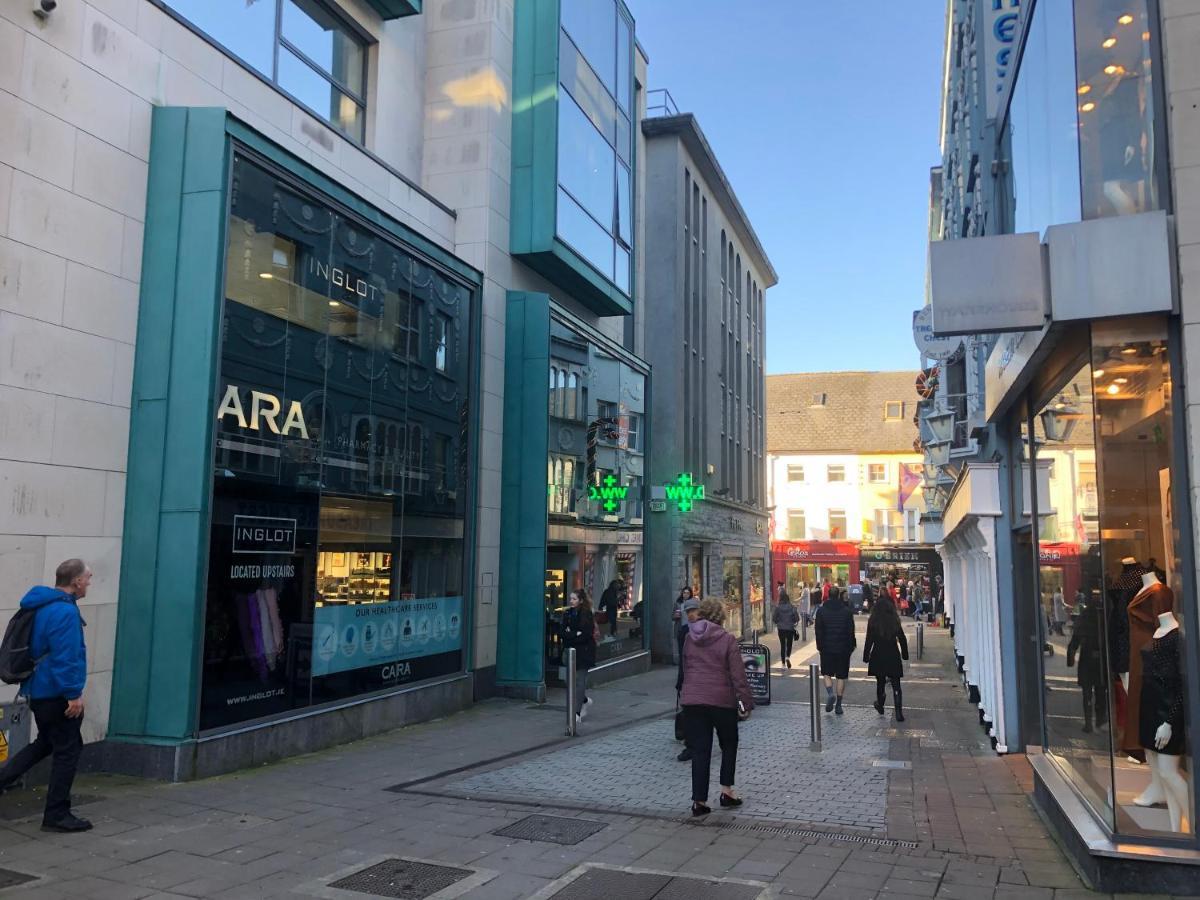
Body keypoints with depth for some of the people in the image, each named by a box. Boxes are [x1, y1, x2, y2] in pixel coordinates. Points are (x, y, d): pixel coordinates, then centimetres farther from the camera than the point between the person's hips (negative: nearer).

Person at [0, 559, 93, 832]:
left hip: (39, 690, 10)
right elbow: (65, 658, -25)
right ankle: (57, 815, 9)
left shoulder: (42, 606, 10)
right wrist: (74, 694, -21)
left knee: (45, 743, 25)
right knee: (67, 751, 2)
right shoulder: (65, 611, -22)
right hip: (57, 695, -10)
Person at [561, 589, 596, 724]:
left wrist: (571, 635, -10)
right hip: (571, 652, 6)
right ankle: (585, 700, 34)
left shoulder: (587, 615, -7)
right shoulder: (567, 614, 9)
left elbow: (587, 635, -15)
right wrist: (577, 634, -15)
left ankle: (577, 713, -8)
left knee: (579, 681, -9)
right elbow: (564, 633, 1)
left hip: (584, 652, -6)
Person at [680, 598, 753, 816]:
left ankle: (699, 800, 4)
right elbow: (738, 675, -9)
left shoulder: (689, 639, 6)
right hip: (722, 700, -3)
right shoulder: (727, 639, -7)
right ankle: (726, 790, 16)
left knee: (699, 750, 6)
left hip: (692, 700, 3)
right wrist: (746, 702, -4)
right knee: (729, 744, 19)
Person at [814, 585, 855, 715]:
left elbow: (818, 631, -2)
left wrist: (819, 646, 5)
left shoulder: (821, 611, -2)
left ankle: (830, 693, -12)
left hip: (827, 647, 0)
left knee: (827, 673, 13)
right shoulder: (847, 611, -3)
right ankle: (838, 704, 9)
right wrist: (851, 646, 7)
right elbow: (851, 631, -2)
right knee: (841, 676, 7)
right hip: (843, 648, 0)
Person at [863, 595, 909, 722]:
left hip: (878, 656, -1)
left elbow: (869, 641, -8)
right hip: (893, 656, 1)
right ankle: (899, 712, -6)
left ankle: (880, 706, 34)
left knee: (880, 682, 17)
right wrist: (905, 654, 14)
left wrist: (866, 657, 0)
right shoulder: (895, 621, -3)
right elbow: (902, 639, 3)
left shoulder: (873, 621, -9)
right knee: (896, 685, 2)